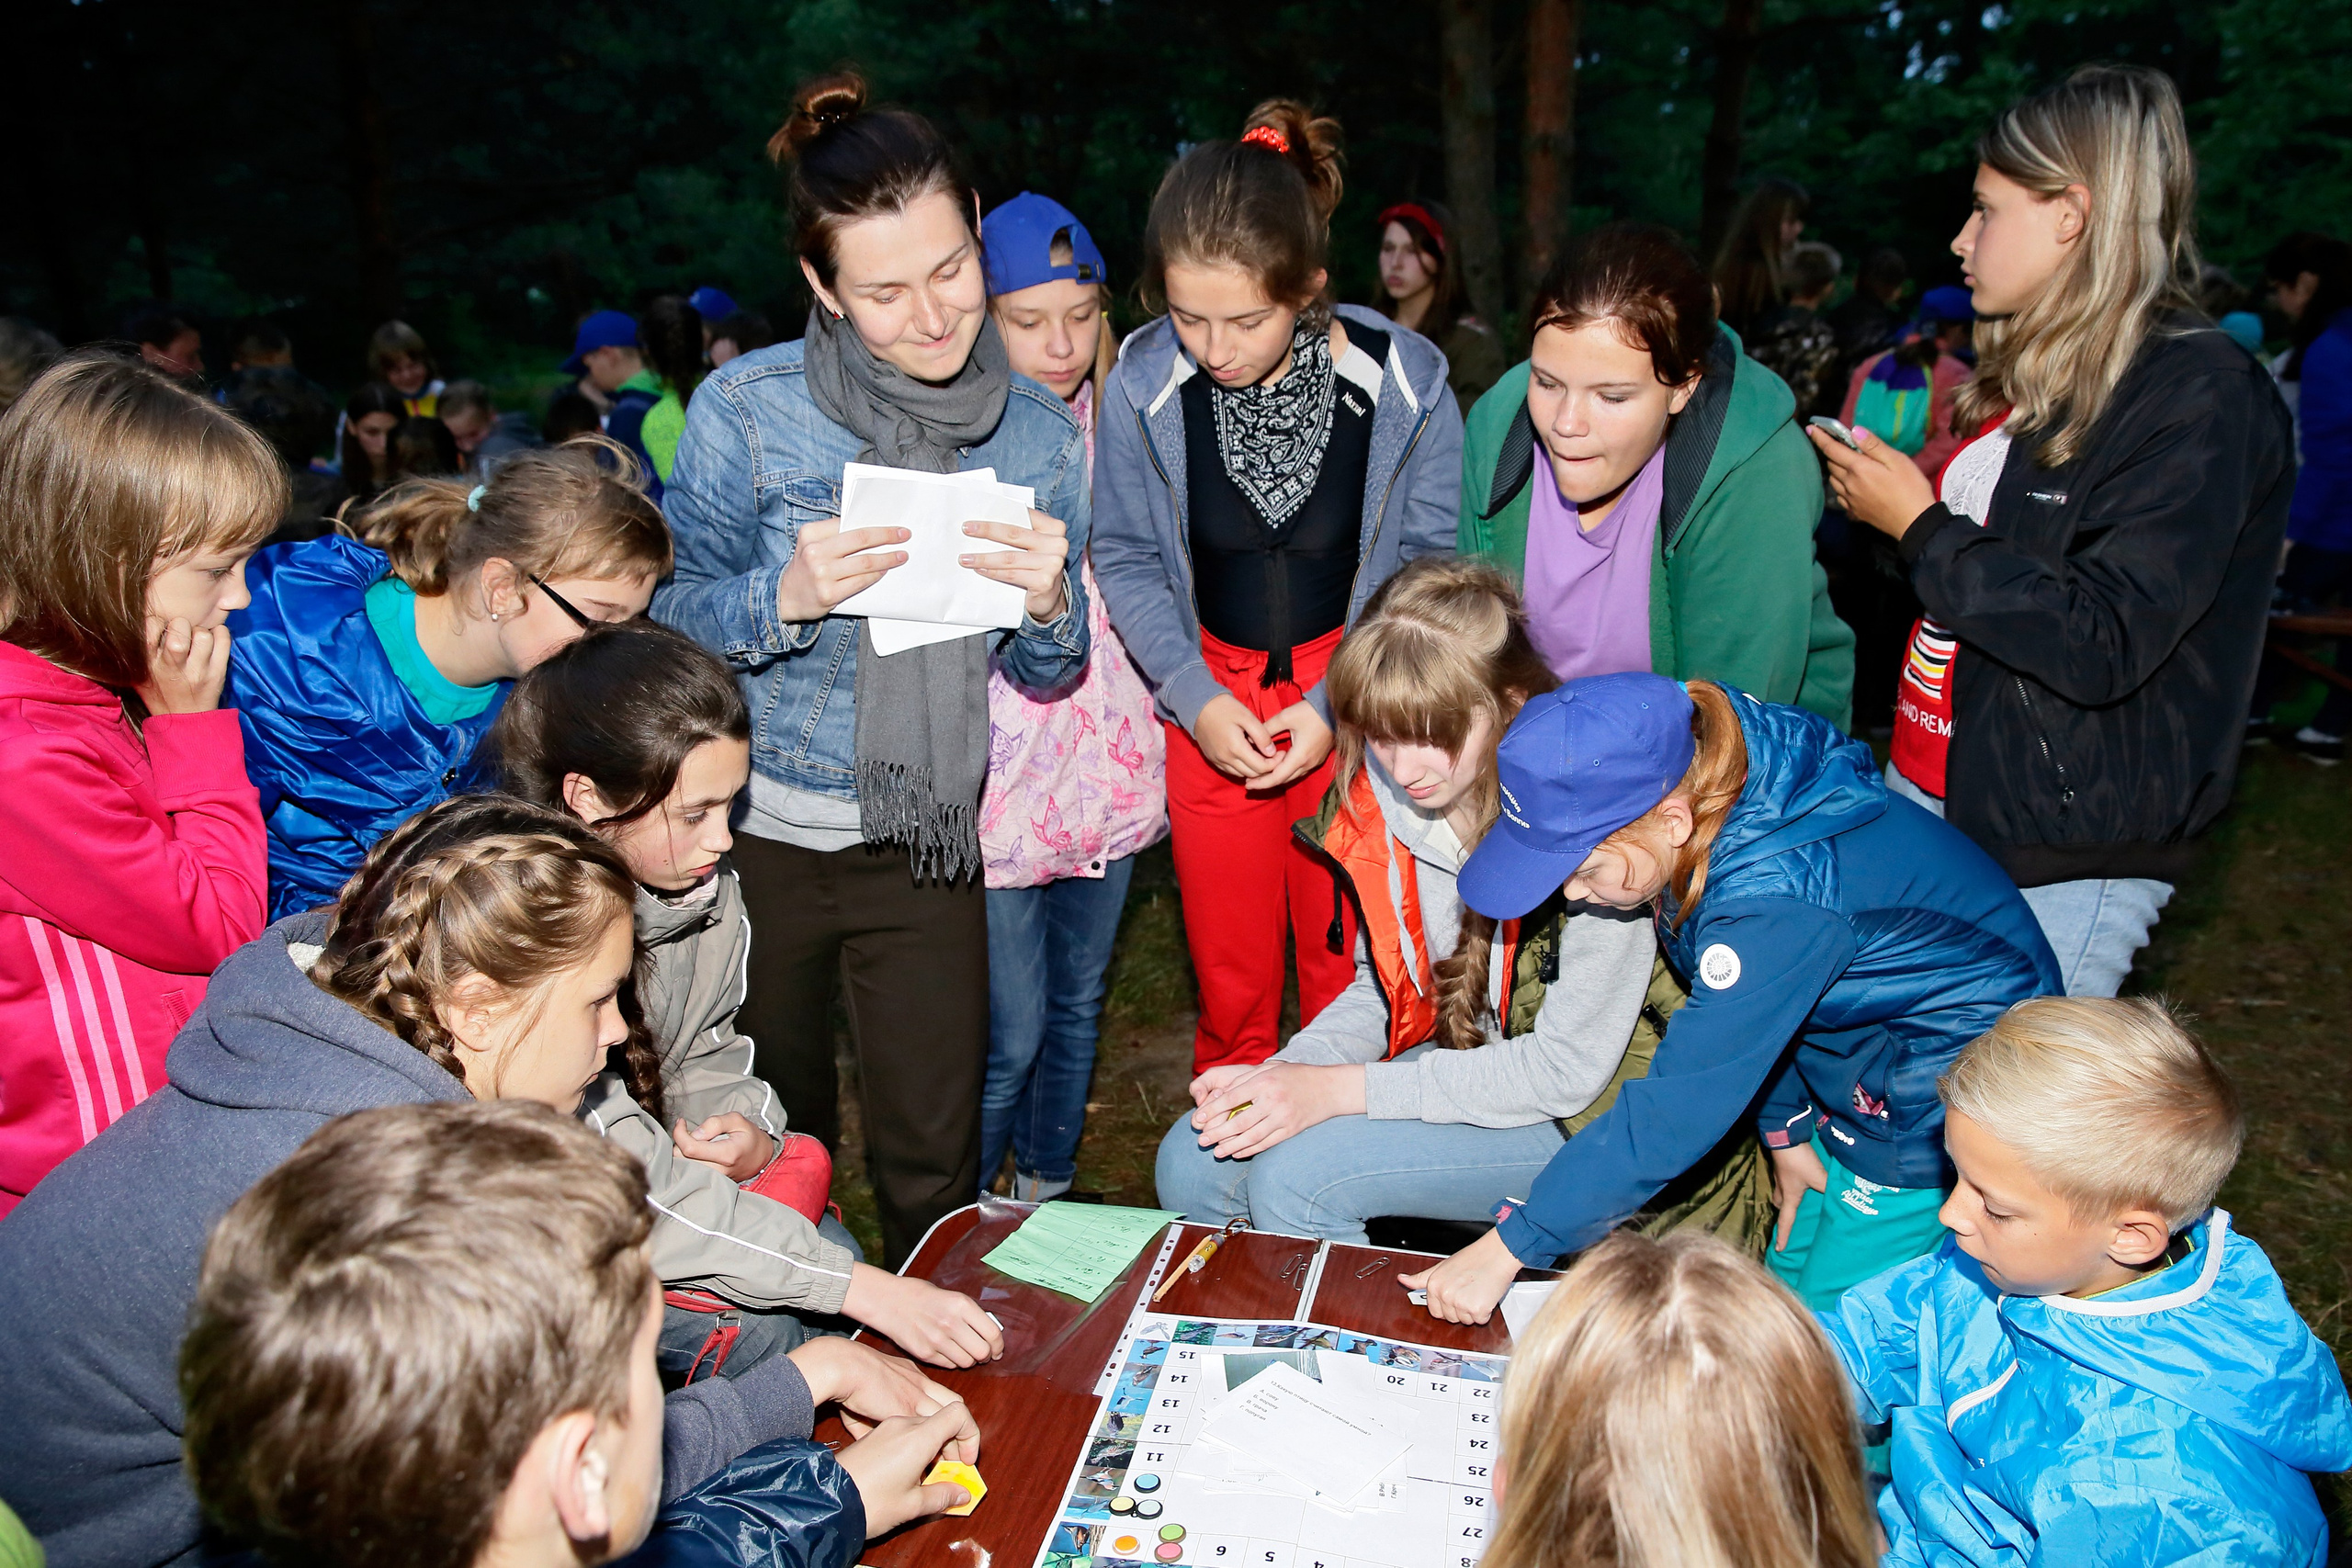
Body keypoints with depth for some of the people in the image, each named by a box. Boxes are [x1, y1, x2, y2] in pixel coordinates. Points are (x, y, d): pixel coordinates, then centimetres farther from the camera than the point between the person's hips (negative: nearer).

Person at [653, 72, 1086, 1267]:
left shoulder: (1041, 435, -2)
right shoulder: (743, 410, -10)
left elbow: (1046, 676, 5)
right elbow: (671, 625, -6)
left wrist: (1047, 605, -18)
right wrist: (785, 595, -26)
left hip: (927, 846, 1)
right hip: (755, 833, -1)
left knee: (934, 1156, 6)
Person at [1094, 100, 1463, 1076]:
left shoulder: (1405, 381, -14)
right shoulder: (1144, 383, -11)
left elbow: (1429, 566, -6)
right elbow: (1126, 558, -1)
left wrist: (1339, 704, -14)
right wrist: (1194, 695, -12)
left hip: (1358, 708, -1)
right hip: (1210, 702, 1)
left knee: (1349, 962, 9)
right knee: (1228, 970, 13)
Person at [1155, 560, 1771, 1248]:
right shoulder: (1378, 796, -7)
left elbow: (1568, 1070, -23)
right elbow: (1383, 988, 6)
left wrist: (1341, 1090, -25)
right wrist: (1282, 1074, -13)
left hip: (1590, 1112, -6)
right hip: (1459, 1058, 7)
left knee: (1295, 1177, -24)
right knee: (1195, 1159, -6)